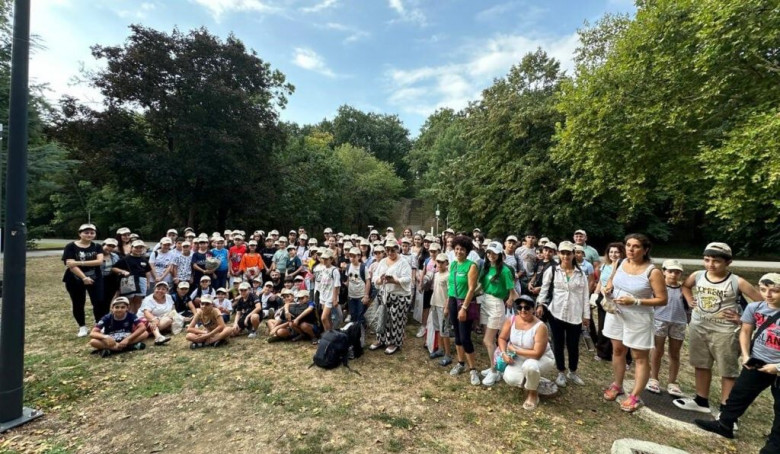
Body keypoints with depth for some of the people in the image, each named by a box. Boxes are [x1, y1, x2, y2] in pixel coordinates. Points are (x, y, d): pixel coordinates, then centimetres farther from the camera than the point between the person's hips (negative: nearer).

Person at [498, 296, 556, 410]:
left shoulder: (540, 327, -29)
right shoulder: (511, 320, -14)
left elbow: (537, 354, -32)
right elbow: (502, 338, -2)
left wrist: (514, 349, -24)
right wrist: (504, 353, -20)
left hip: (542, 358, -5)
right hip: (520, 359, 5)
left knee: (529, 366, -38)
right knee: (510, 379, -18)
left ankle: (533, 394, -6)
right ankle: (532, 380, 17)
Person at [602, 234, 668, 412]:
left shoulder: (652, 272, -17)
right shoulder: (621, 263, -1)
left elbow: (662, 300, -15)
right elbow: (612, 278, 18)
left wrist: (635, 301, -24)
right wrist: (609, 286, -5)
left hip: (638, 319, -5)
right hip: (616, 315, 6)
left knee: (640, 357, 8)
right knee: (617, 350, 17)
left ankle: (635, 396, 20)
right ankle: (617, 385, 34)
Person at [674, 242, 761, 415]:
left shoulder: (737, 282, -15)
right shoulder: (697, 276, -3)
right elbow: (685, 286, 18)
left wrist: (742, 318, -12)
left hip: (724, 332, -4)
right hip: (698, 328, 5)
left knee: (728, 371, 8)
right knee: (701, 366, 17)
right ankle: (701, 401, 33)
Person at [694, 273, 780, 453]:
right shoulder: (754, 308, -7)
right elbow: (745, 332, 5)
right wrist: (745, 355, -5)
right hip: (757, 362, 4)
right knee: (739, 394, 16)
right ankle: (724, 425, 32)